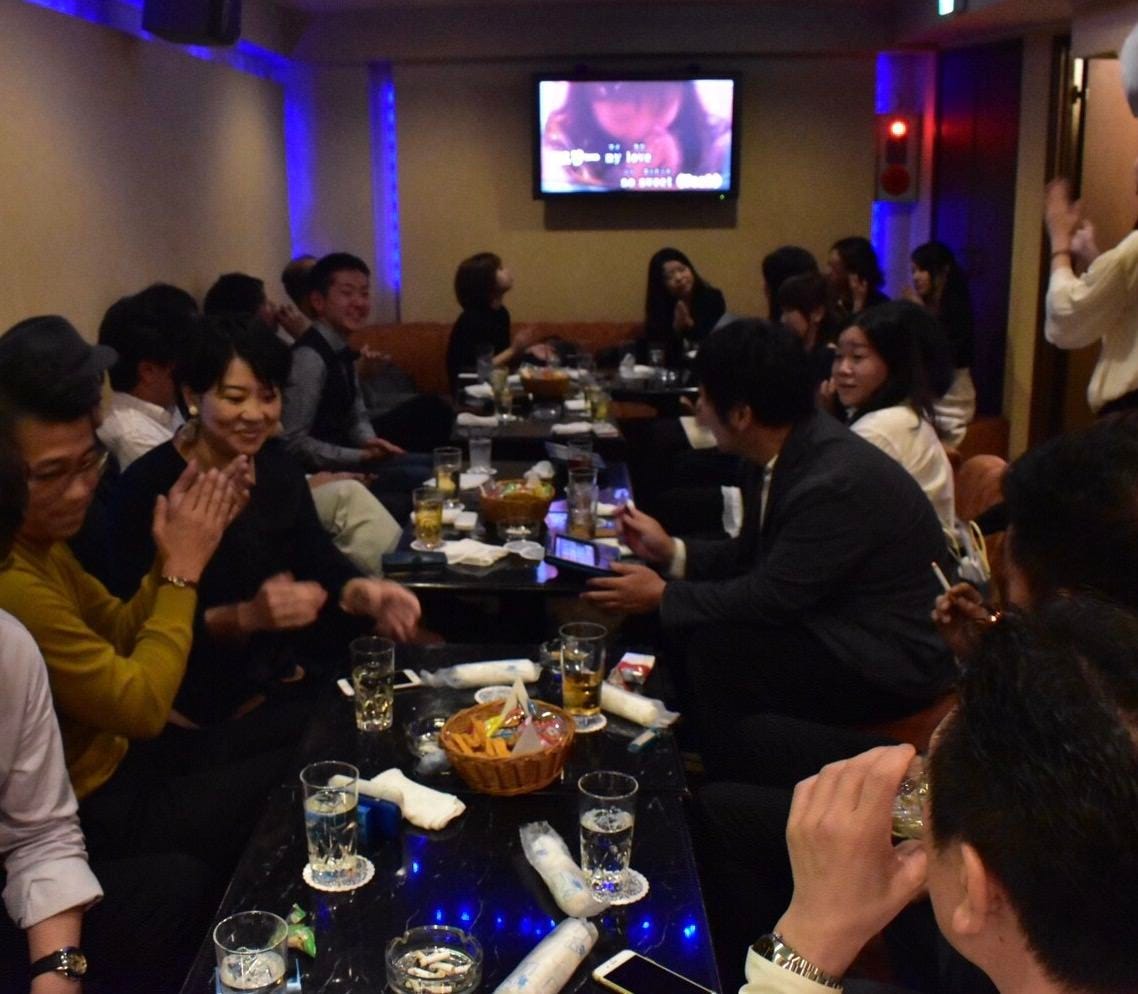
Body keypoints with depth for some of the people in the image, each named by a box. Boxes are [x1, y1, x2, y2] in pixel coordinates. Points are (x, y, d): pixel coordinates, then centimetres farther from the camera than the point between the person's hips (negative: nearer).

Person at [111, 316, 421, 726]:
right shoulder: (148, 485, -15)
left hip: (289, 672, 7)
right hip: (208, 700, -7)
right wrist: (246, 616, -32)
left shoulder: (277, 463, 6)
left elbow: (316, 556, -1)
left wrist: (362, 592, -22)